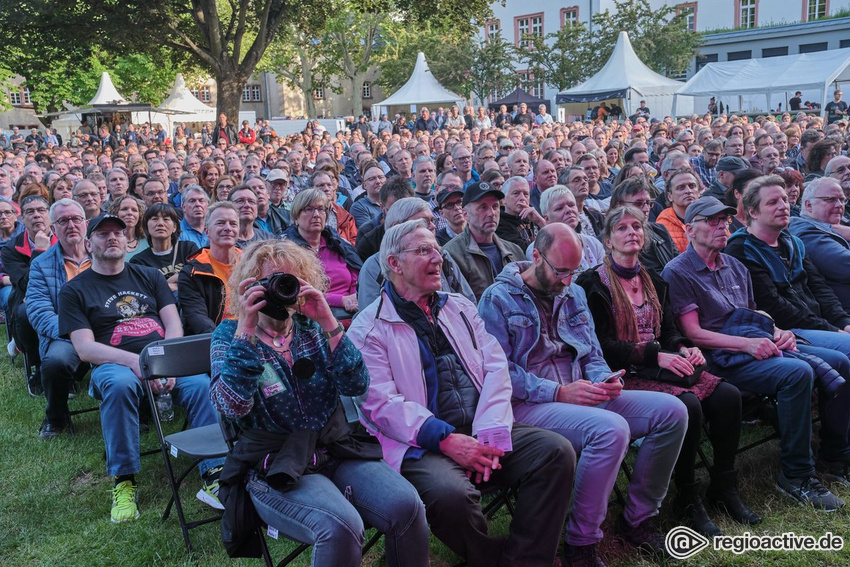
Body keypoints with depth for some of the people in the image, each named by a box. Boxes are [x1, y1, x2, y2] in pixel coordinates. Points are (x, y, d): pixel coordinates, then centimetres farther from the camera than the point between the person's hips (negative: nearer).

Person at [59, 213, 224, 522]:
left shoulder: (149, 277, 20)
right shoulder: (74, 291, 12)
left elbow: (174, 325, 9)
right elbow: (85, 348, -1)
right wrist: (135, 361, -18)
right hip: (114, 364, -2)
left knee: (202, 384, -30)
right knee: (119, 385, -38)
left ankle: (213, 476, -29)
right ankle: (124, 481, -24)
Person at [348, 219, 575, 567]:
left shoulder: (460, 308, 17)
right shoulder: (369, 327, -1)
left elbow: (495, 366, 7)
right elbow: (381, 404, -11)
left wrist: (489, 433, -10)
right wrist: (446, 440, -20)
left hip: (481, 435, 5)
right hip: (421, 445, -5)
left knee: (557, 451, -15)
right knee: (451, 493, -34)